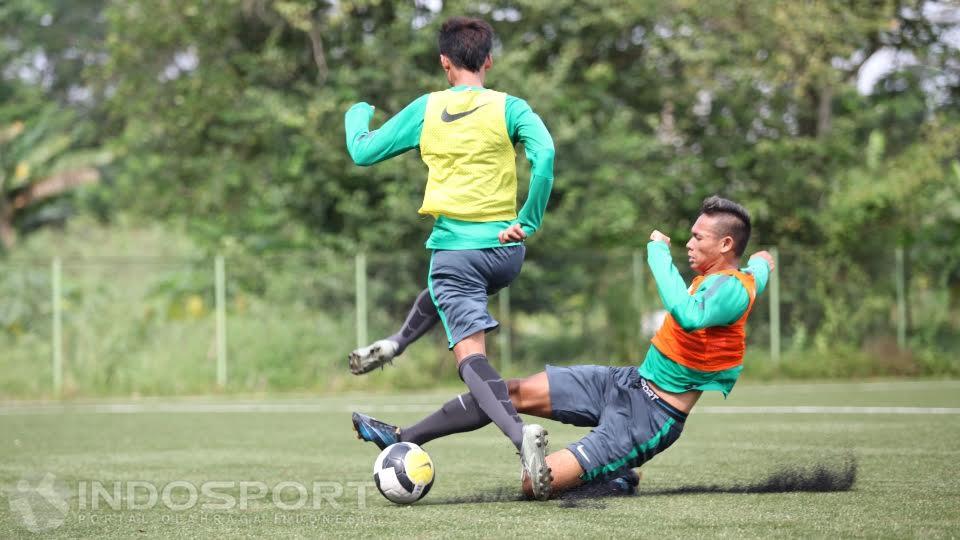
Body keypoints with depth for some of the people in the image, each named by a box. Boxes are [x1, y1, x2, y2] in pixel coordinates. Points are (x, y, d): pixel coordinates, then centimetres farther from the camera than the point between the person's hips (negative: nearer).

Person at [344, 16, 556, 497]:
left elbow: (363, 152, 9)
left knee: (470, 353, -11)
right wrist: (527, 223, -10)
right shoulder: (508, 107, -1)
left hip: (455, 248, -2)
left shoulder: (426, 109, 2)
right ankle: (393, 346, 45)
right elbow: (544, 154, -19)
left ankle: (519, 433, -33)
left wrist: (357, 115, 31)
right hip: (504, 250, 2)